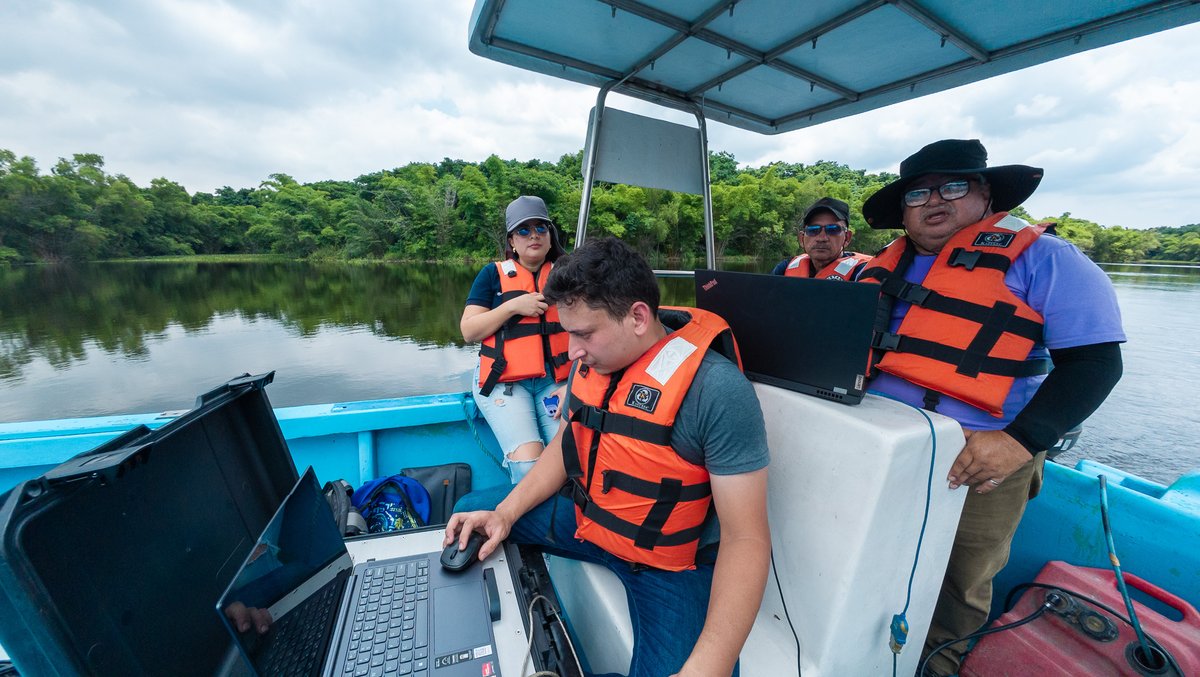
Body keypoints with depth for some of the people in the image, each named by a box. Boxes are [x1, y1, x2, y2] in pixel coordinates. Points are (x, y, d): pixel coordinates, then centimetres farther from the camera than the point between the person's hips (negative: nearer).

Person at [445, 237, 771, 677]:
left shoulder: (716, 390, -27)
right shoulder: (592, 360, -5)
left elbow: (745, 538, -24)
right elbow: (565, 445, 6)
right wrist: (505, 513, -4)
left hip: (670, 564, -5)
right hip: (586, 514, 6)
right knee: (470, 510, 12)